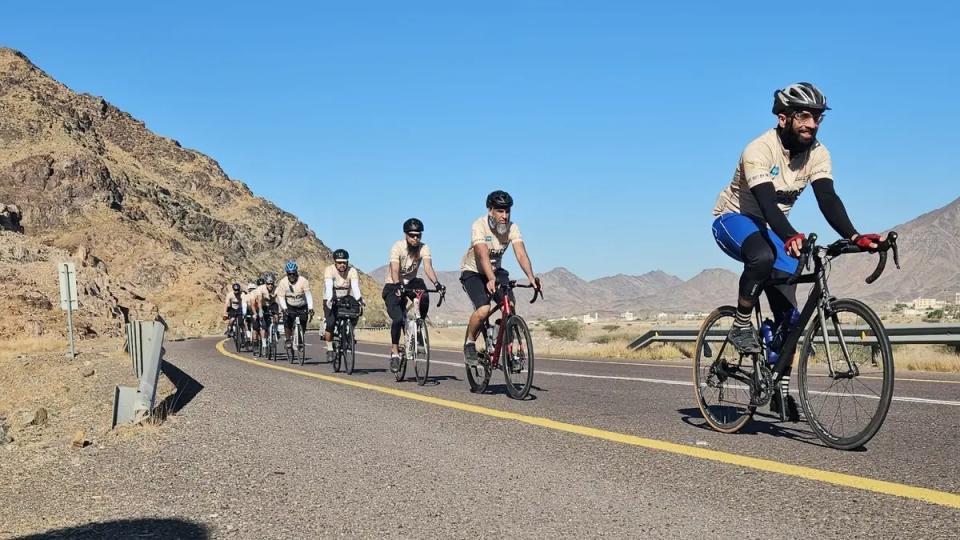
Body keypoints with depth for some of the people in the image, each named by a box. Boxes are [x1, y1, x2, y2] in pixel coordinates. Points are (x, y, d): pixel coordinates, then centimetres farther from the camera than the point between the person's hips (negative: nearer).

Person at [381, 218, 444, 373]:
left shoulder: (424, 248, -11)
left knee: (424, 296, -32)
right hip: (392, 285, -3)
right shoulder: (397, 247, -18)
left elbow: (428, 267, -26)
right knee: (398, 318, -22)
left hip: (410, 283, 3)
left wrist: (436, 283, -45)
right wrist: (398, 286, -50)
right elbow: (395, 270, -31)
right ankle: (394, 351, -3)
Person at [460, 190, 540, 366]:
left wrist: (531, 277, -42)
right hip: (473, 272, -4)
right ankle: (469, 343, 0)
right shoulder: (479, 226, -26)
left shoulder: (512, 228, -14)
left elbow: (521, 254, -25)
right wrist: (491, 279, -54)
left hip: (496, 270, 4)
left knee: (509, 305, -19)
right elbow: (483, 256, -38)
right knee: (483, 309, -25)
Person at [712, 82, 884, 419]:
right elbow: (766, 201, -40)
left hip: (771, 229, 6)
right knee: (763, 256, -41)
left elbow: (828, 199, -21)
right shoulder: (760, 150, -26)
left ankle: (781, 390, 7)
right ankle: (741, 327, -20)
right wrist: (789, 237, -58)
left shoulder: (817, 153, -10)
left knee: (789, 313, -4)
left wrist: (854, 237, -38)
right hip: (734, 220, -5)